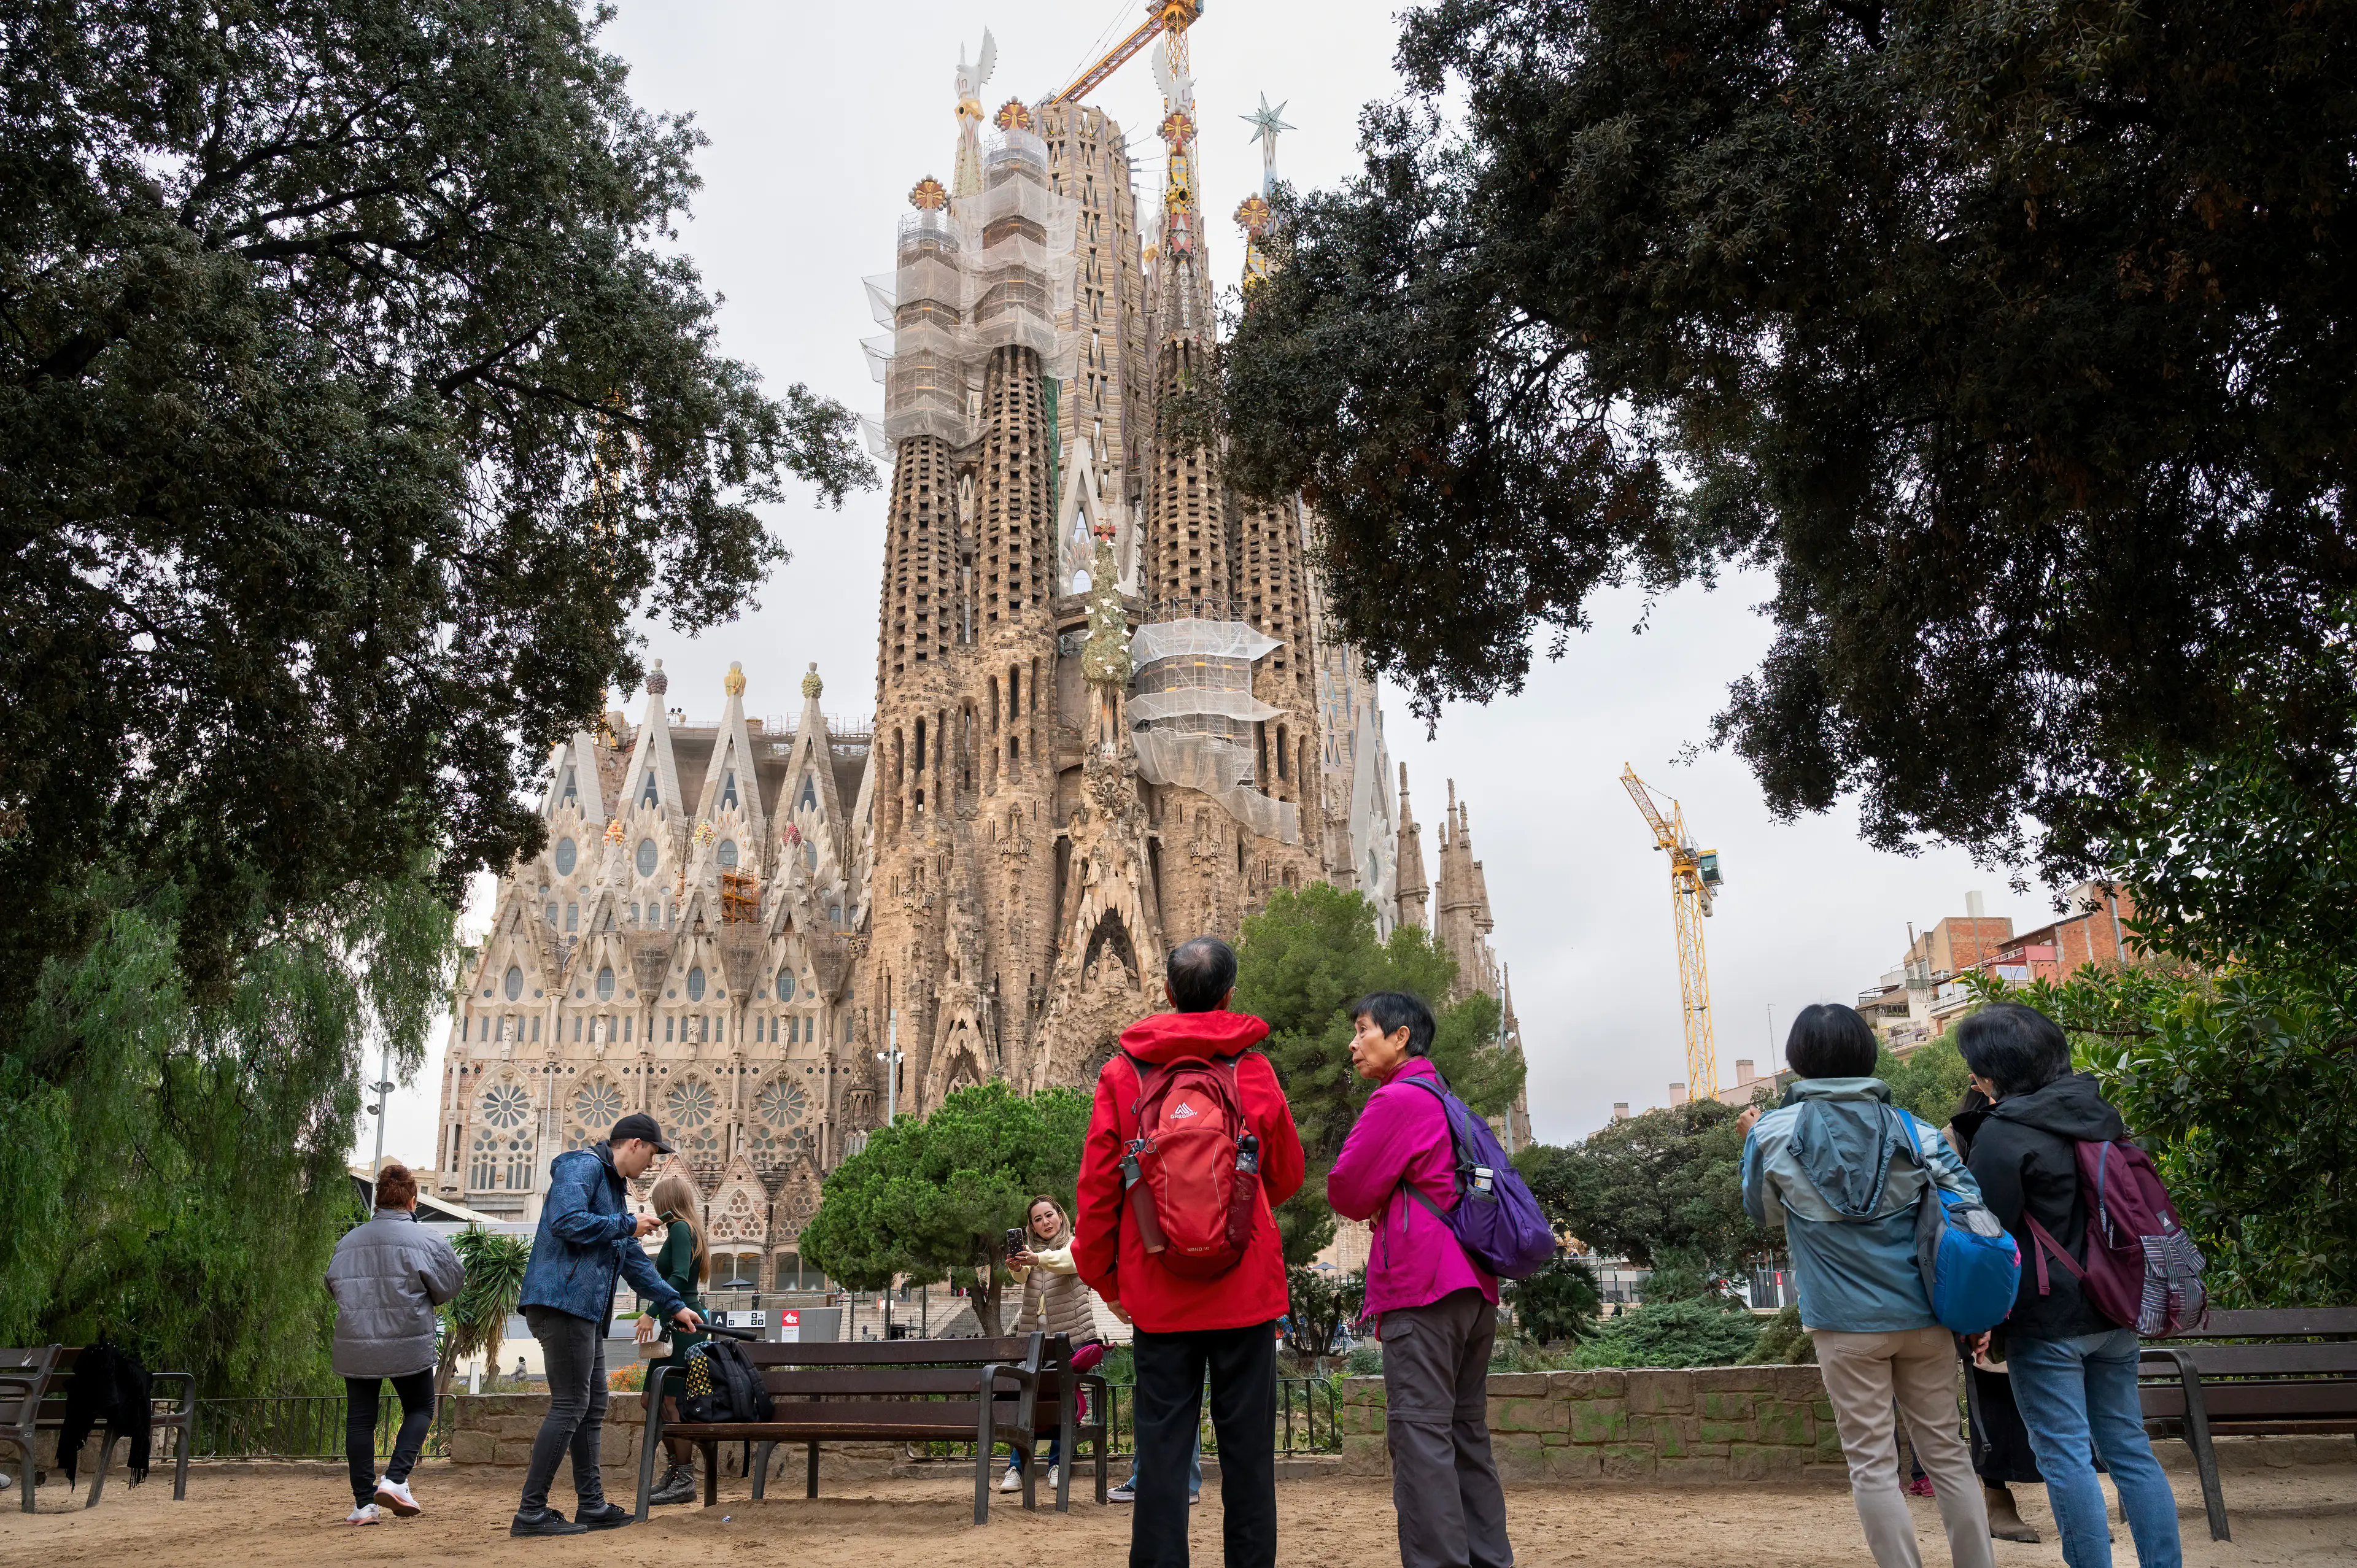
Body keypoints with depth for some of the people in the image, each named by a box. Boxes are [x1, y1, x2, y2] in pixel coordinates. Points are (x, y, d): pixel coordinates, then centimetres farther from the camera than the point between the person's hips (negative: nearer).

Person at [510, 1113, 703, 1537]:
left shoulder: (615, 1188, 25)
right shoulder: (584, 1166, -6)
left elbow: (634, 1261, 30)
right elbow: (565, 1220, -24)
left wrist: (674, 1305, 29)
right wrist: (628, 1225, -12)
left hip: (586, 1311, 10)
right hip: (562, 1301, -10)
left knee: (592, 1407, 12)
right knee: (570, 1406, -9)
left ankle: (592, 1505, 18)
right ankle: (531, 1513, -4)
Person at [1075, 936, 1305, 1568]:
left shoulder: (1122, 1073, -1)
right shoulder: (1255, 1071, -1)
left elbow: (1096, 1188, -1)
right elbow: (1287, 1177, 10)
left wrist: (1102, 1275, 11)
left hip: (1157, 1293, 0)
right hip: (1246, 1289, 0)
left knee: (1162, 1445, 5)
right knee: (1247, 1446, 8)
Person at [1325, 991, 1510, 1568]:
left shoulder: (1397, 1099, -8)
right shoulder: (1446, 1102, 20)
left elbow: (1346, 1194, -6)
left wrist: (1373, 1206, 14)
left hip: (1421, 1285, -9)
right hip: (1473, 1286, 9)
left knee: (1420, 1433, -9)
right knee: (1466, 1432, 13)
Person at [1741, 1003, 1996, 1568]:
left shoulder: (1774, 1134, -6)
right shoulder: (1910, 1129, -2)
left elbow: (1764, 1210, 10)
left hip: (1845, 1321, -2)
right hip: (1921, 1314, 2)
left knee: (1872, 1464, 5)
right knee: (1946, 1451, 14)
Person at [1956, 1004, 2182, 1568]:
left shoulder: (2002, 1133, -14)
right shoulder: (2101, 1114, 9)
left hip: (2047, 1319, -8)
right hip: (2114, 1315, 8)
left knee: (2064, 1457, -1)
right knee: (2130, 1448, 14)